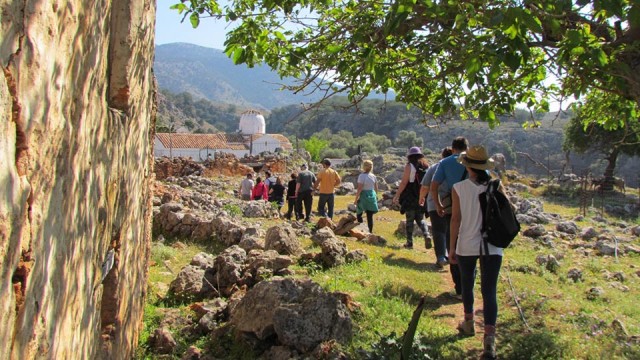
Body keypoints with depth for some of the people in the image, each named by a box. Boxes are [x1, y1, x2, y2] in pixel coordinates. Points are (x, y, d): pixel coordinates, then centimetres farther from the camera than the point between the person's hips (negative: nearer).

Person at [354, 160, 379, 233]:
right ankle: (370, 231, 9)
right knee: (370, 216, 8)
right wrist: (375, 196, 24)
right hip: (372, 196, 5)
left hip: (364, 196, -5)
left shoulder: (362, 176, -14)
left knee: (358, 214, 13)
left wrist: (356, 199, -11)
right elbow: (376, 188, 11)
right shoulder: (373, 176, 5)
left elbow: (359, 189, -17)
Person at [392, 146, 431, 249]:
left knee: (410, 220, 5)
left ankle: (409, 243, 8)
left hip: (410, 198, -4)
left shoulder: (409, 166, -8)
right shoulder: (426, 166, 7)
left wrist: (397, 196, -7)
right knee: (420, 219, 14)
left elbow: (404, 182, -12)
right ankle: (426, 235, -9)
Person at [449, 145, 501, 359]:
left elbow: (456, 219, -5)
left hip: (467, 245, 0)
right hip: (492, 246, 1)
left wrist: (452, 247, 2)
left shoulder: (459, 188, -7)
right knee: (489, 291, 2)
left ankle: (468, 324, 39)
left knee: (467, 285, 21)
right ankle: (489, 338, -8)